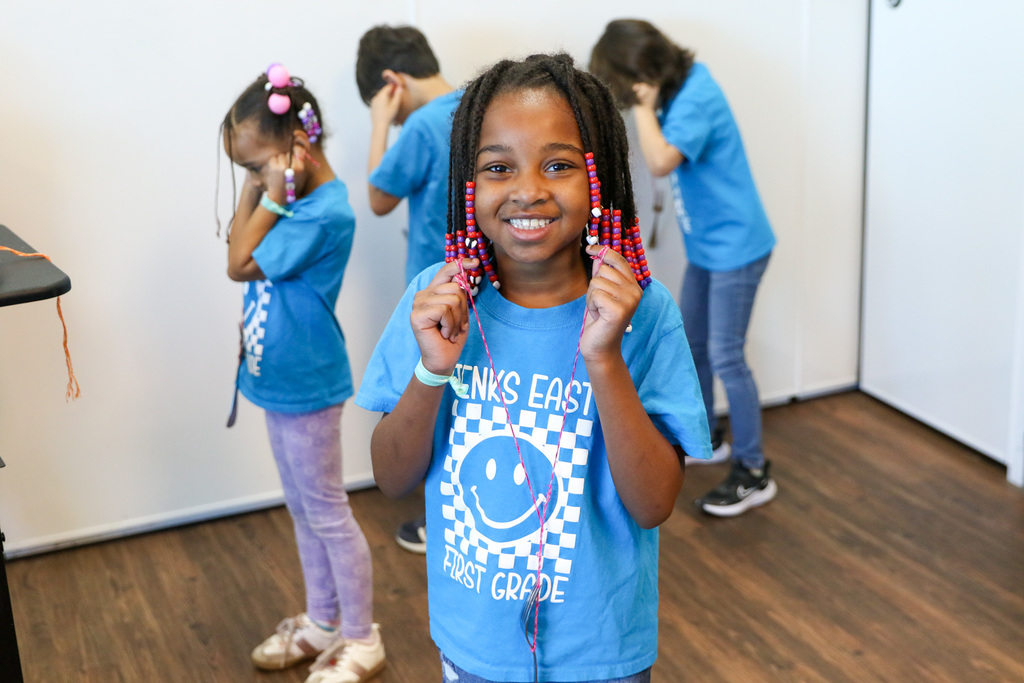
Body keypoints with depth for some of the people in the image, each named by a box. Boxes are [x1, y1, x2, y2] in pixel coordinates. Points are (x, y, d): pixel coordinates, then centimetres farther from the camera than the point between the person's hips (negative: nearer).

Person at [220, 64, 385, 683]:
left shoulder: (324, 213, -25)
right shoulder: (296, 200, 1)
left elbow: (242, 265, -20)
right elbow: (238, 250, 8)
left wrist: (273, 198, -20)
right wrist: (256, 190, -1)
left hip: (307, 388, -9)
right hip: (280, 380, 9)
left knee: (327, 513, 4)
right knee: (303, 510, 20)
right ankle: (322, 620, 36)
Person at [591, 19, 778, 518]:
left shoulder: (695, 99, -24)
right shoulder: (681, 86, 3)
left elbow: (660, 163, -35)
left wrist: (645, 106, -25)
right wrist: (646, 104, -2)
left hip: (736, 246, -10)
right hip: (706, 245, 10)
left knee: (725, 356, -8)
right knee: (691, 344, 18)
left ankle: (753, 474, 2)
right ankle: (705, 439, 37)